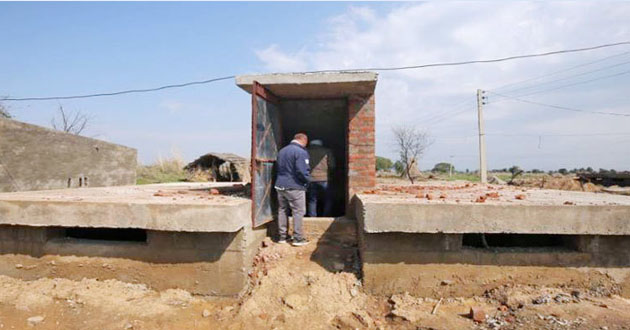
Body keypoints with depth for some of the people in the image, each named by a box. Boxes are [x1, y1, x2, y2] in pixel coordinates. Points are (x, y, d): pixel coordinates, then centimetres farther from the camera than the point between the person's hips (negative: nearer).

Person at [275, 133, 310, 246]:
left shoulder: (281, 151, 12)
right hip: (295, 187, -7)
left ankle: (282, 237, 21)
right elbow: (302, 171, -21)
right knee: (298, 211, 2)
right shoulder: (301, 152, -14)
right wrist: (307, 180, -4)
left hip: (280, 185, 7)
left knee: (282, 211, 14)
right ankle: (298, 238, 4)